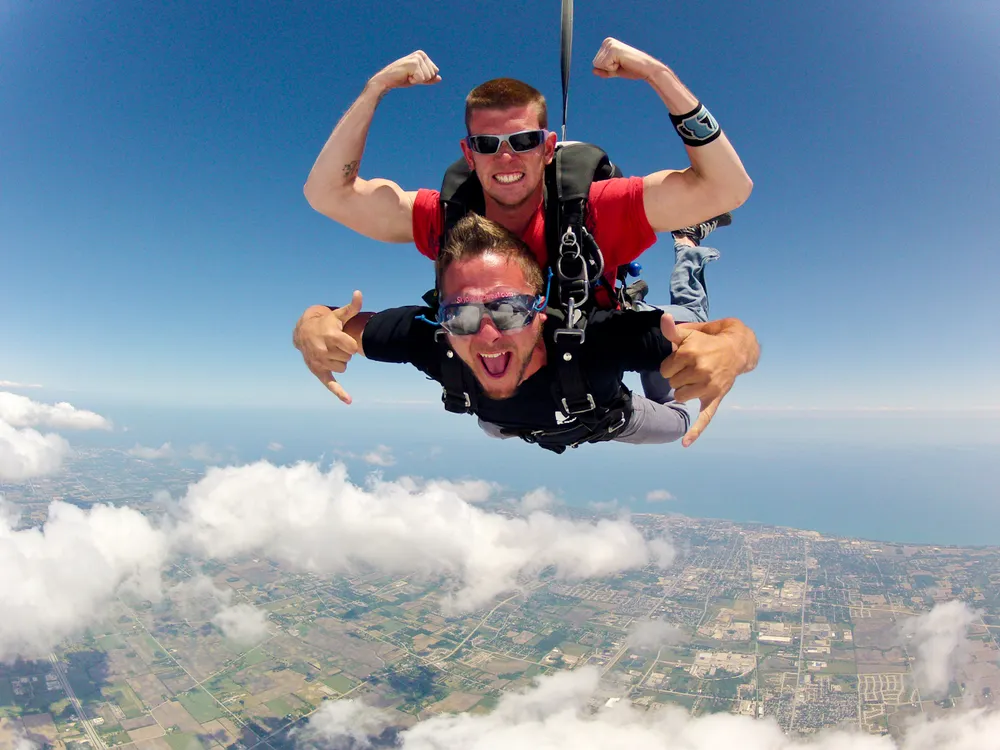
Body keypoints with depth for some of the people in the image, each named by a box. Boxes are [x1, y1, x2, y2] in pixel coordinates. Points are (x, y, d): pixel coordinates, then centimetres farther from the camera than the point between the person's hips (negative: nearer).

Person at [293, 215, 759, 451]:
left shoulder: (595, 337, -50)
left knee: (678, 423, 31)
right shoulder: (430, 338, -42)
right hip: (518, 426, 2)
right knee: (491, 427, 38)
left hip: (606, 417, -1)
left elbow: (736, 338, -45)